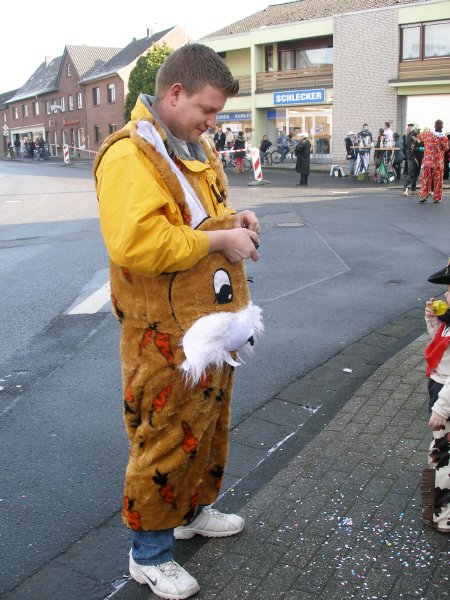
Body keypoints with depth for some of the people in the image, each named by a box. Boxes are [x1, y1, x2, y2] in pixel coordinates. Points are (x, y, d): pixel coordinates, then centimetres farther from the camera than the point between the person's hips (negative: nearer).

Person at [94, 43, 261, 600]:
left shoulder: (195, 147, 11)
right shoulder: (128, 155, -20)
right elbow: (135, 243, -33)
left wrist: (232, 218, 3)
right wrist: (217, 240, -24)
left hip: (212, 321, 9)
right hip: (164, 333, -9)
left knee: (209, 422, 22)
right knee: (166, 438, 4)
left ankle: (192, 511, 45)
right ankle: (148, 552, 25)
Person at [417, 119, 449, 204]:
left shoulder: (427, 134, -5)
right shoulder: (444, 138, -7)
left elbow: (419, 137, 15)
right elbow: (446, 149, 5)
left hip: (427, 161, 1)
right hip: (439, 163, -1)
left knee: (425, 180, 9)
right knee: (438, 181, 8)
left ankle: (423, 196, 3)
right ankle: (437, 198, 11)